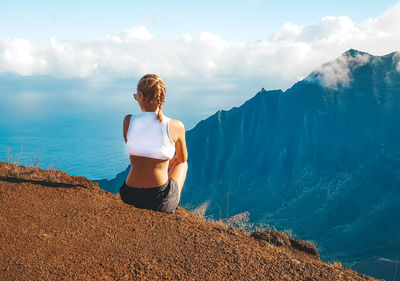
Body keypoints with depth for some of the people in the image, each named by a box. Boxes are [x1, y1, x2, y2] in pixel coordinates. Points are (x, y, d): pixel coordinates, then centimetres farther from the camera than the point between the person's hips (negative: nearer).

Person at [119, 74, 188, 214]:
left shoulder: (128, 121, -4)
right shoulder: (176, 126, -9)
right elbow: (183, 159, 10)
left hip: (129, 197, 3)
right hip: (161, 202, -2)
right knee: (182, 164, 31)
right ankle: (174, 205, 47)